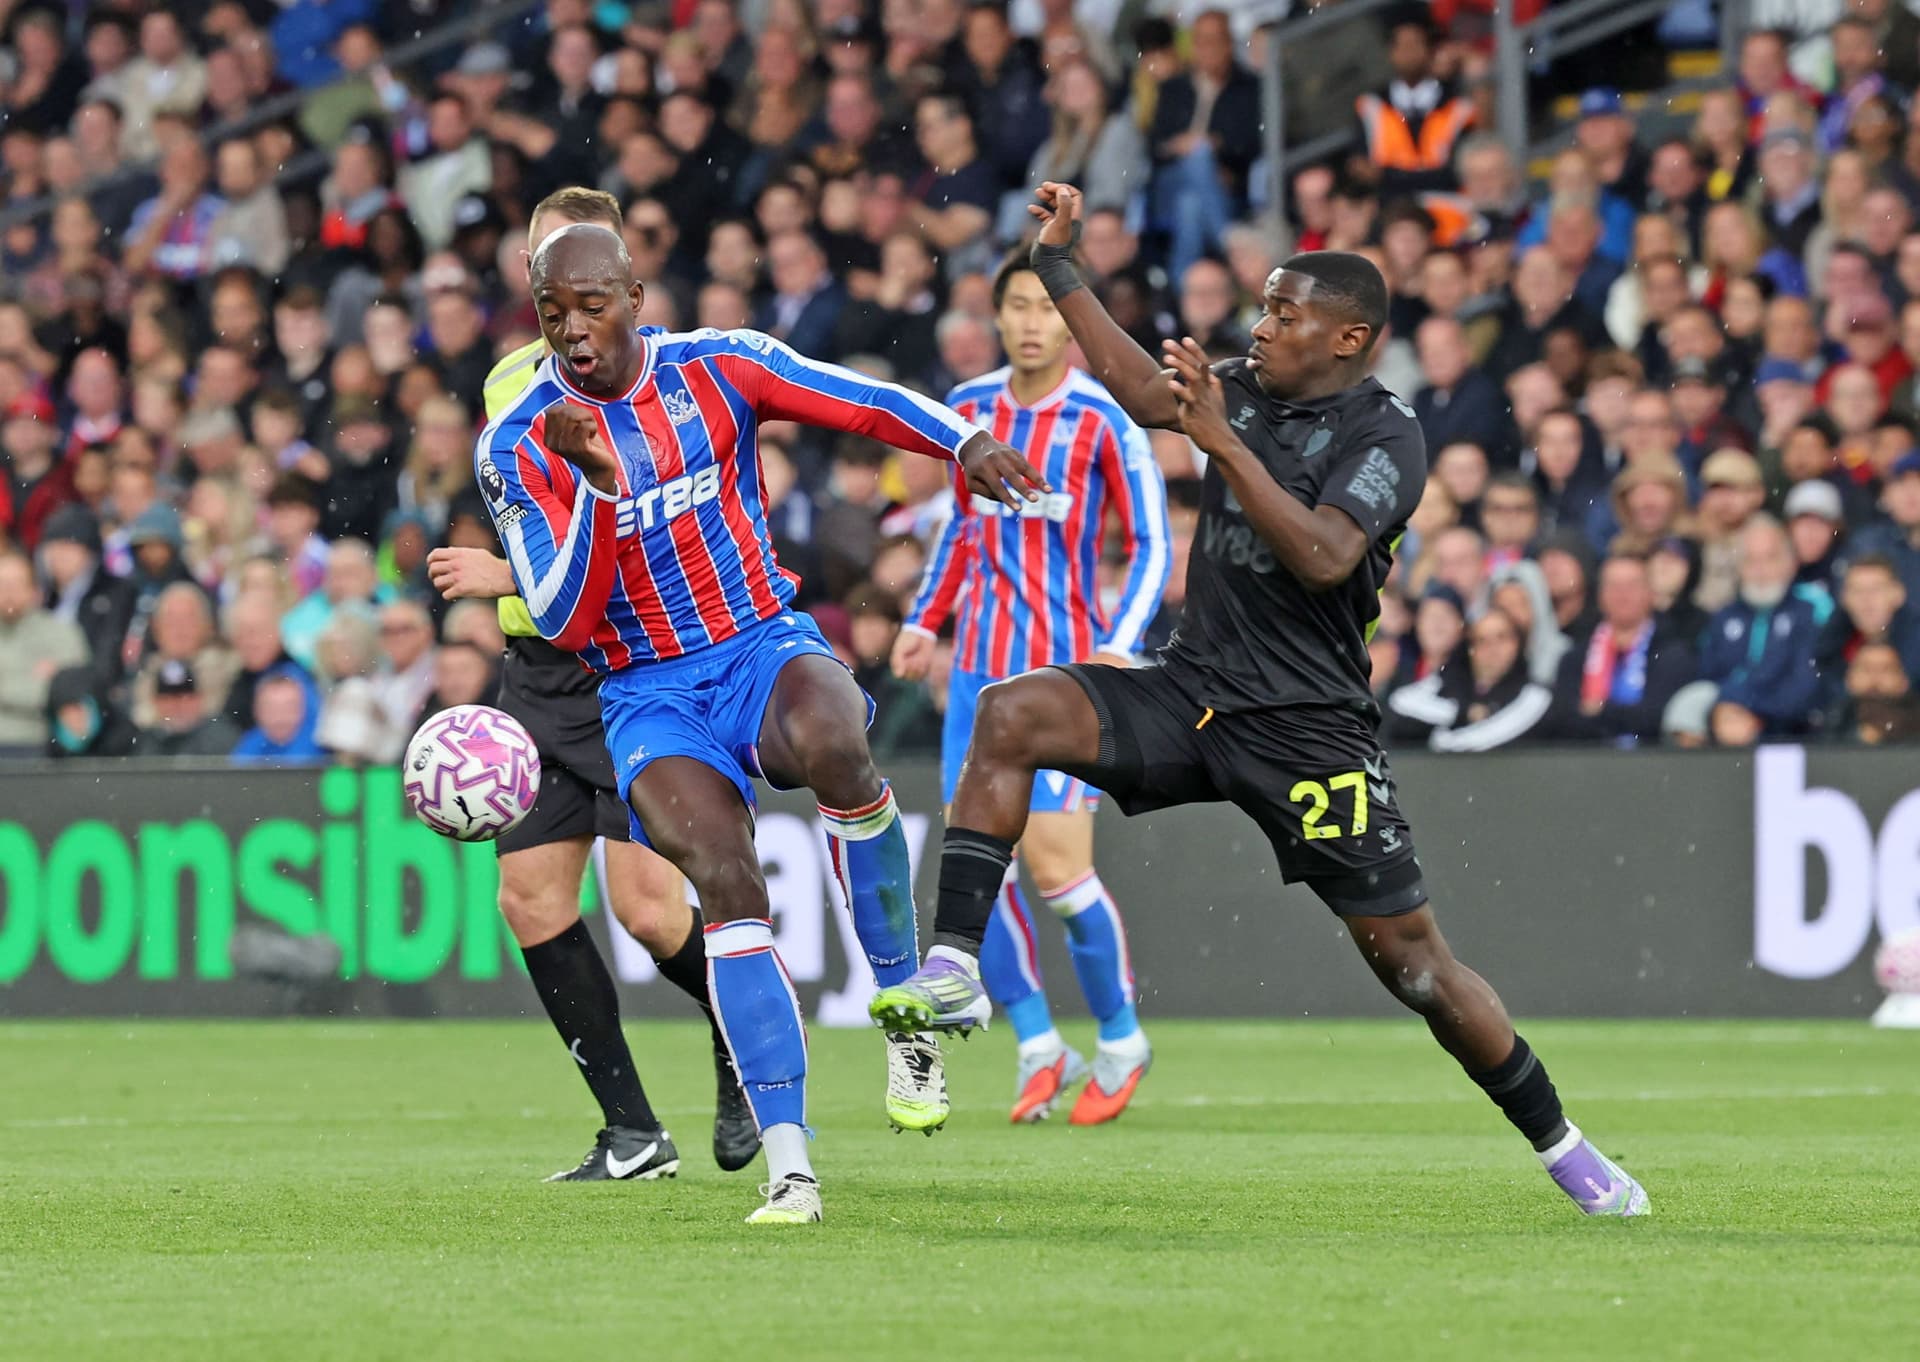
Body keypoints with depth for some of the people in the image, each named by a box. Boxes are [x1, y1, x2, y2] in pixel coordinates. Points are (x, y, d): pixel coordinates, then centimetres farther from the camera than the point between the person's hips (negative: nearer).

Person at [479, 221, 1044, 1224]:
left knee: (831, 744, -36)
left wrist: (966, 445, -27)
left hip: (765, 645, 1)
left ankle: (906, 1016, -18)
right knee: (726, 882, -26)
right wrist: (598, 483, -26)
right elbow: (561, 624, -12)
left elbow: (866, 404, -7)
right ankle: (788, 1167, -26)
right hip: (649, 696, -1)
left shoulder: (715, 368, -1)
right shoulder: (516, 448, -5)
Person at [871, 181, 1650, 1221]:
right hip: (1192, 694, 5)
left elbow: (1323, 557, -25)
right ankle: (954, 970, -22)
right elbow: (1142, 387, 24)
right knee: (1012, 713, -18)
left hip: (1307, 726, -5)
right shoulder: (1245, 390, 8)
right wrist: (1056, 262, 24)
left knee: (1409, 955, -4)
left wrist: (1222, 441, -27)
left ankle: (1562, 1147, 13)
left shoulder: (1385, 437, -10)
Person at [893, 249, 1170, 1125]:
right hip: (979, 669, 5)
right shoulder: (969, 408, 7)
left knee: (1057, 867, -10)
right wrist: (925, 619, 13)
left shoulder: (1103, 422, -8)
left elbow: (1151, 546, -4)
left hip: (1066, 671, -5)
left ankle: (1121, 1040, 10)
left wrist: (1119, 646, -16)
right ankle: (1039, 1047, 11)